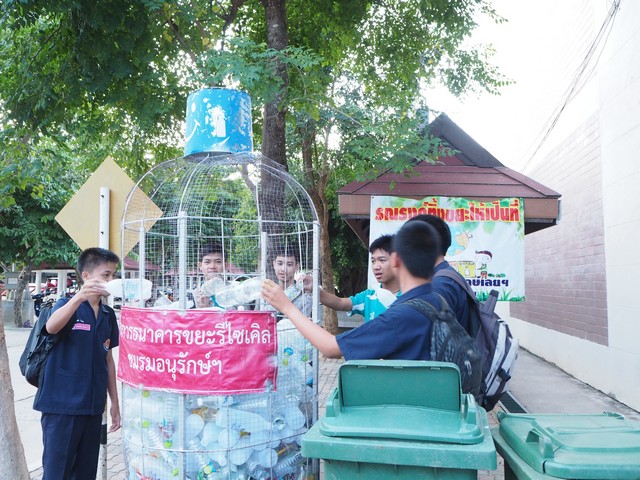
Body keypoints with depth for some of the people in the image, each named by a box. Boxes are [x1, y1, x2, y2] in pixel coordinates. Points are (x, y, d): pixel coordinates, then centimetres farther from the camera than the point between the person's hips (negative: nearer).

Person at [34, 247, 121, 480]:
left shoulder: (108, 314, 9)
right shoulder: (67, 305, -6)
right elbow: (51, 327, -29)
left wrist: (114, 402, 14)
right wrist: (80, 297, -43)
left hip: (93, 407, 6)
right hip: (62, 405, -5)